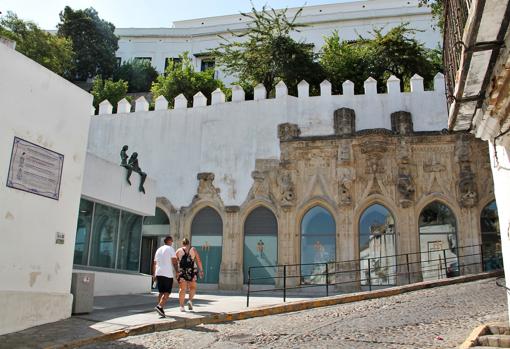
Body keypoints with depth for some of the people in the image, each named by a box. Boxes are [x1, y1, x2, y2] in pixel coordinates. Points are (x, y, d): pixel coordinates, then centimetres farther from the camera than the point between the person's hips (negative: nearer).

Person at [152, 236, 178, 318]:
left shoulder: (159, 249, 17)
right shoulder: (170, 249, -3)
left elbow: (154, 263, 19)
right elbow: (174, 261, -10)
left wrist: (154, 274, 23)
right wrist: (177, 272, -4)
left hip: (158, 273, 7)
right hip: (168, 274, -7)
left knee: (161, 292, 13)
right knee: (167, 293, -7)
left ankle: (161, 309, 10)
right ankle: (160, 306, -23)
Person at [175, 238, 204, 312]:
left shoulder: (178, 251, 9)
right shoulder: (193, 250, 7)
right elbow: (199, 260, 1)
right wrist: (201, 270, 5)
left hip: (181, 271, 1)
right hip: (192, 270, -1)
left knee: (182, 289, 5)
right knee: (193, 287, 16)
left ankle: (181, 305, 2)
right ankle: (190, 300, -3)